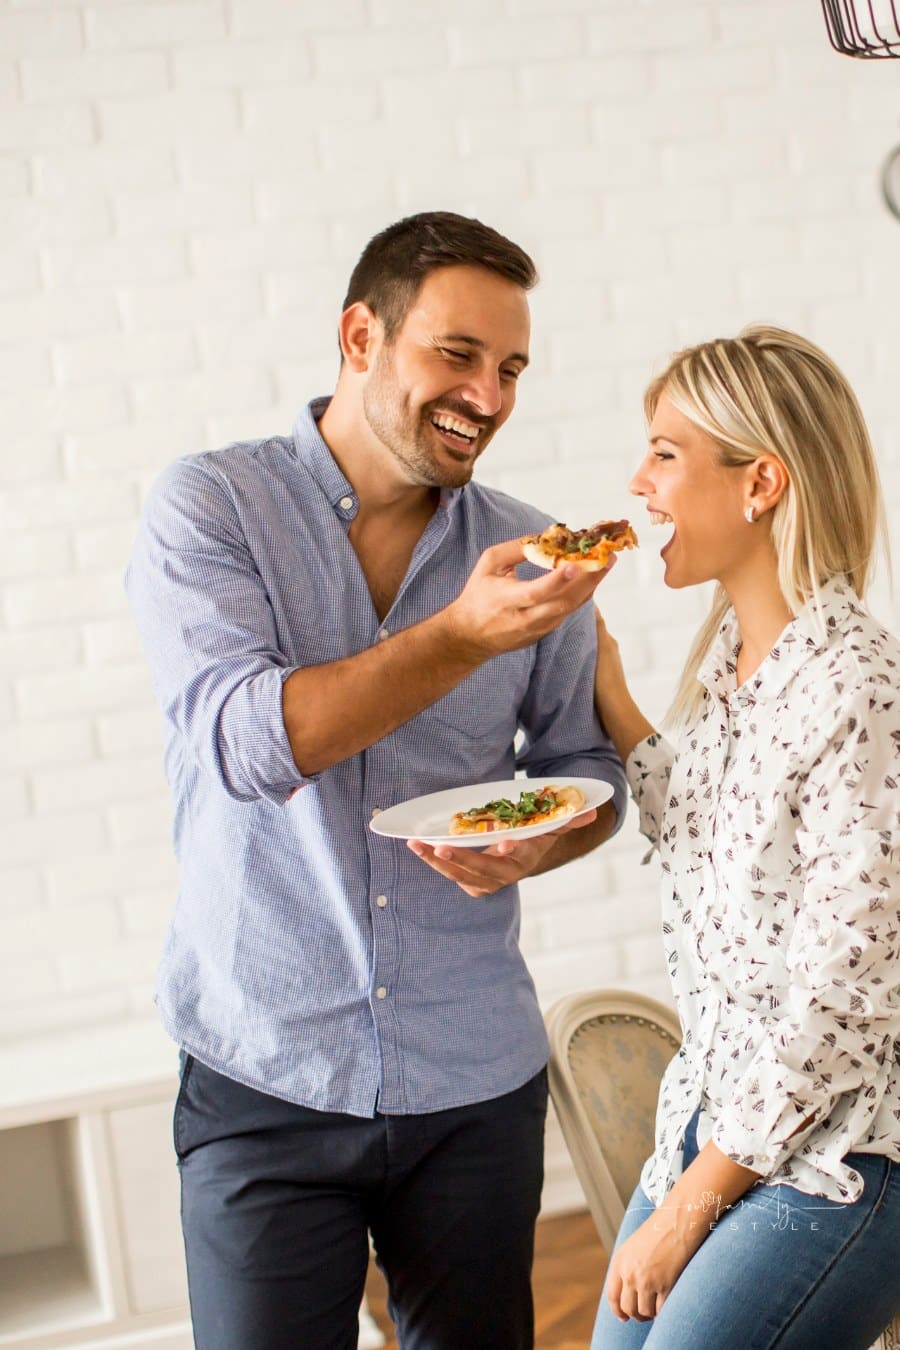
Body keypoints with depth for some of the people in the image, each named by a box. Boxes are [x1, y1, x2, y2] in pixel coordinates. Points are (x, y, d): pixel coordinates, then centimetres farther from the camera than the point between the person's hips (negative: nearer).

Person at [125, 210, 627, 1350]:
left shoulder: (527, 553, 4)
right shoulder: (208, 508, -6)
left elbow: (585, 765, 12)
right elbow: (244, 740, -20)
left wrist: (537, 844, -11)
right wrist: (467, 632, -29)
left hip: (477, 1084, 3)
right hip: (265, 1081, -3)